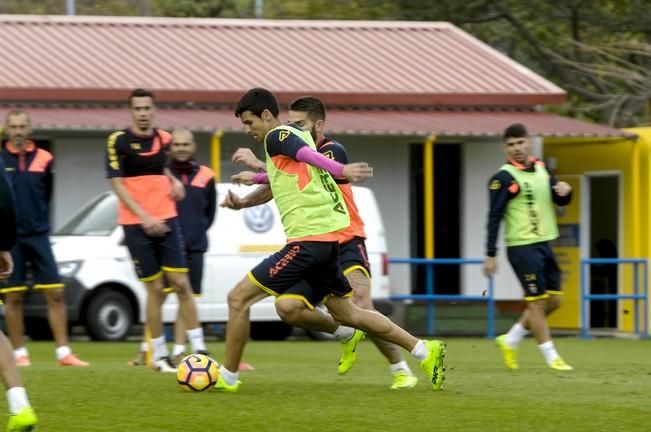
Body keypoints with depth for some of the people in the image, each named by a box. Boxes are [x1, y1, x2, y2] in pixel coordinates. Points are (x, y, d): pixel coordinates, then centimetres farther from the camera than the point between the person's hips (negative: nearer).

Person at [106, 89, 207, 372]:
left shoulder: (163, 139, 9)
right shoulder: (118, 141, -6)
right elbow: (117, 184, -10)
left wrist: (174, 181, 7)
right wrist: (144, 217, -19)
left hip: (166, 221, 4)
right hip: (136, 224, -4)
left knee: (181, 284, -2)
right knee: (155, 288, -2)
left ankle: (198, 348, 0)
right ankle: (159, 355, 8)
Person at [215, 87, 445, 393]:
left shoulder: (277, 136, -8)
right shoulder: (297, 135, 20)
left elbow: (307, 155, -30)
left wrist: (341, 171, -47)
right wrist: (256, 177, 55)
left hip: (308, 240, -10)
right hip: (329, 239, 10)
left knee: (238, 298, -7)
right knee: (346, 313, 20)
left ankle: (227, 377, -2)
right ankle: (425, 352, 20)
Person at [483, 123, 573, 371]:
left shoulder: (540, 169, 10)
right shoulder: (504, 178, -11)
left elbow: (560, 201, 18)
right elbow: (494, 217, -13)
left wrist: (564, 192, -6)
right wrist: (490, 255, -16)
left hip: (543, 245, 8)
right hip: (522, 247, -8)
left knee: (553, 300, 9)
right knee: (537, 302, -6)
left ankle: (510, 340, 21)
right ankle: (551, 358, 2)